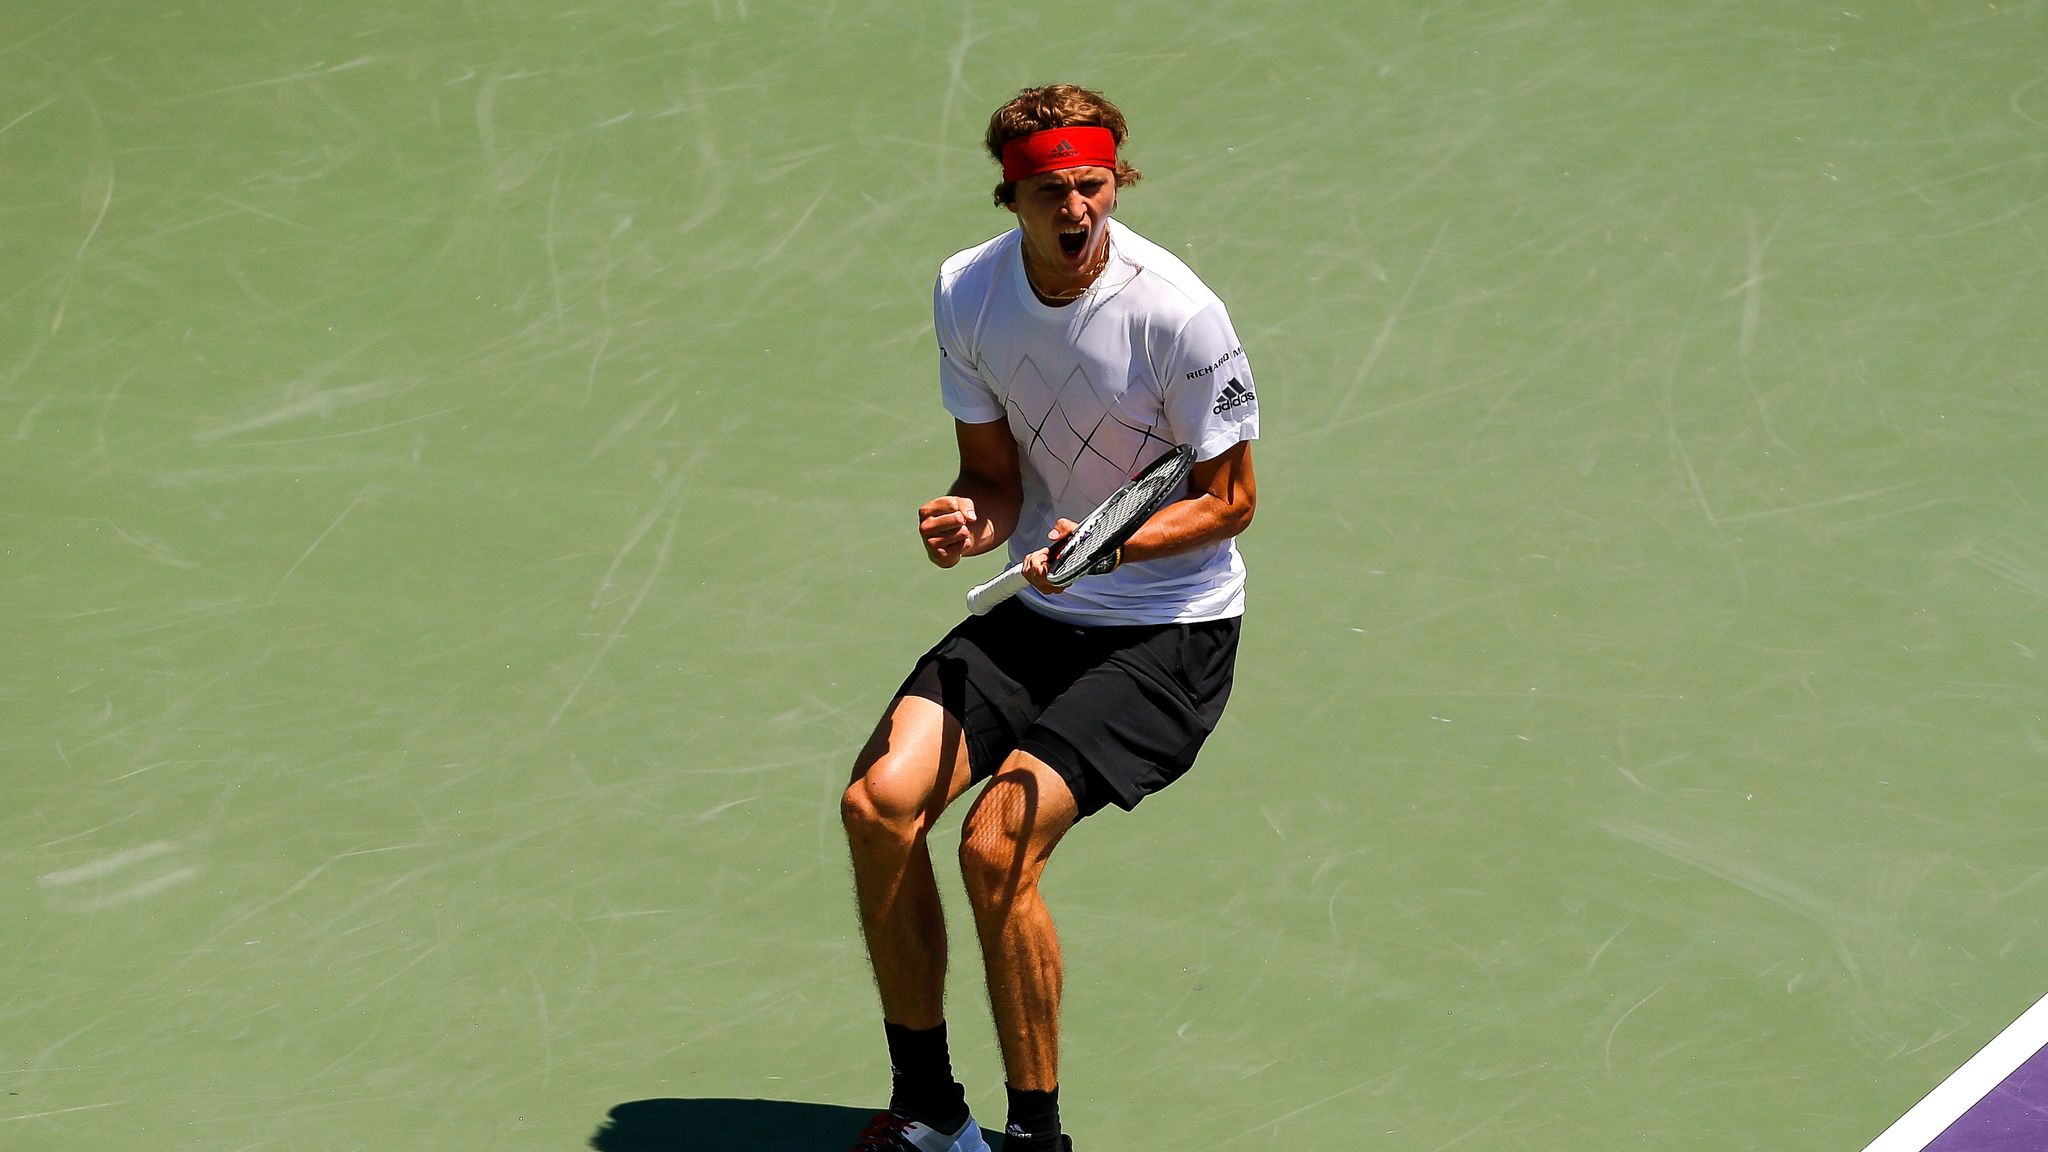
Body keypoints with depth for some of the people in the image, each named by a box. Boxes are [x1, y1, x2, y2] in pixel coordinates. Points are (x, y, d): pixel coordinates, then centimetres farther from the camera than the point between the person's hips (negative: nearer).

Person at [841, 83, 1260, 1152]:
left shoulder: (1174, 309, -19)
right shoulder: (967, 290, -3)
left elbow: (1230, 498, -10)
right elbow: (995, 472, 6)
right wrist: (969, 521, -18)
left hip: (1169, 633, -5)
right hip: (1034, 616, 5)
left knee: (997, 842, -23)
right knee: (879, 803, -14)